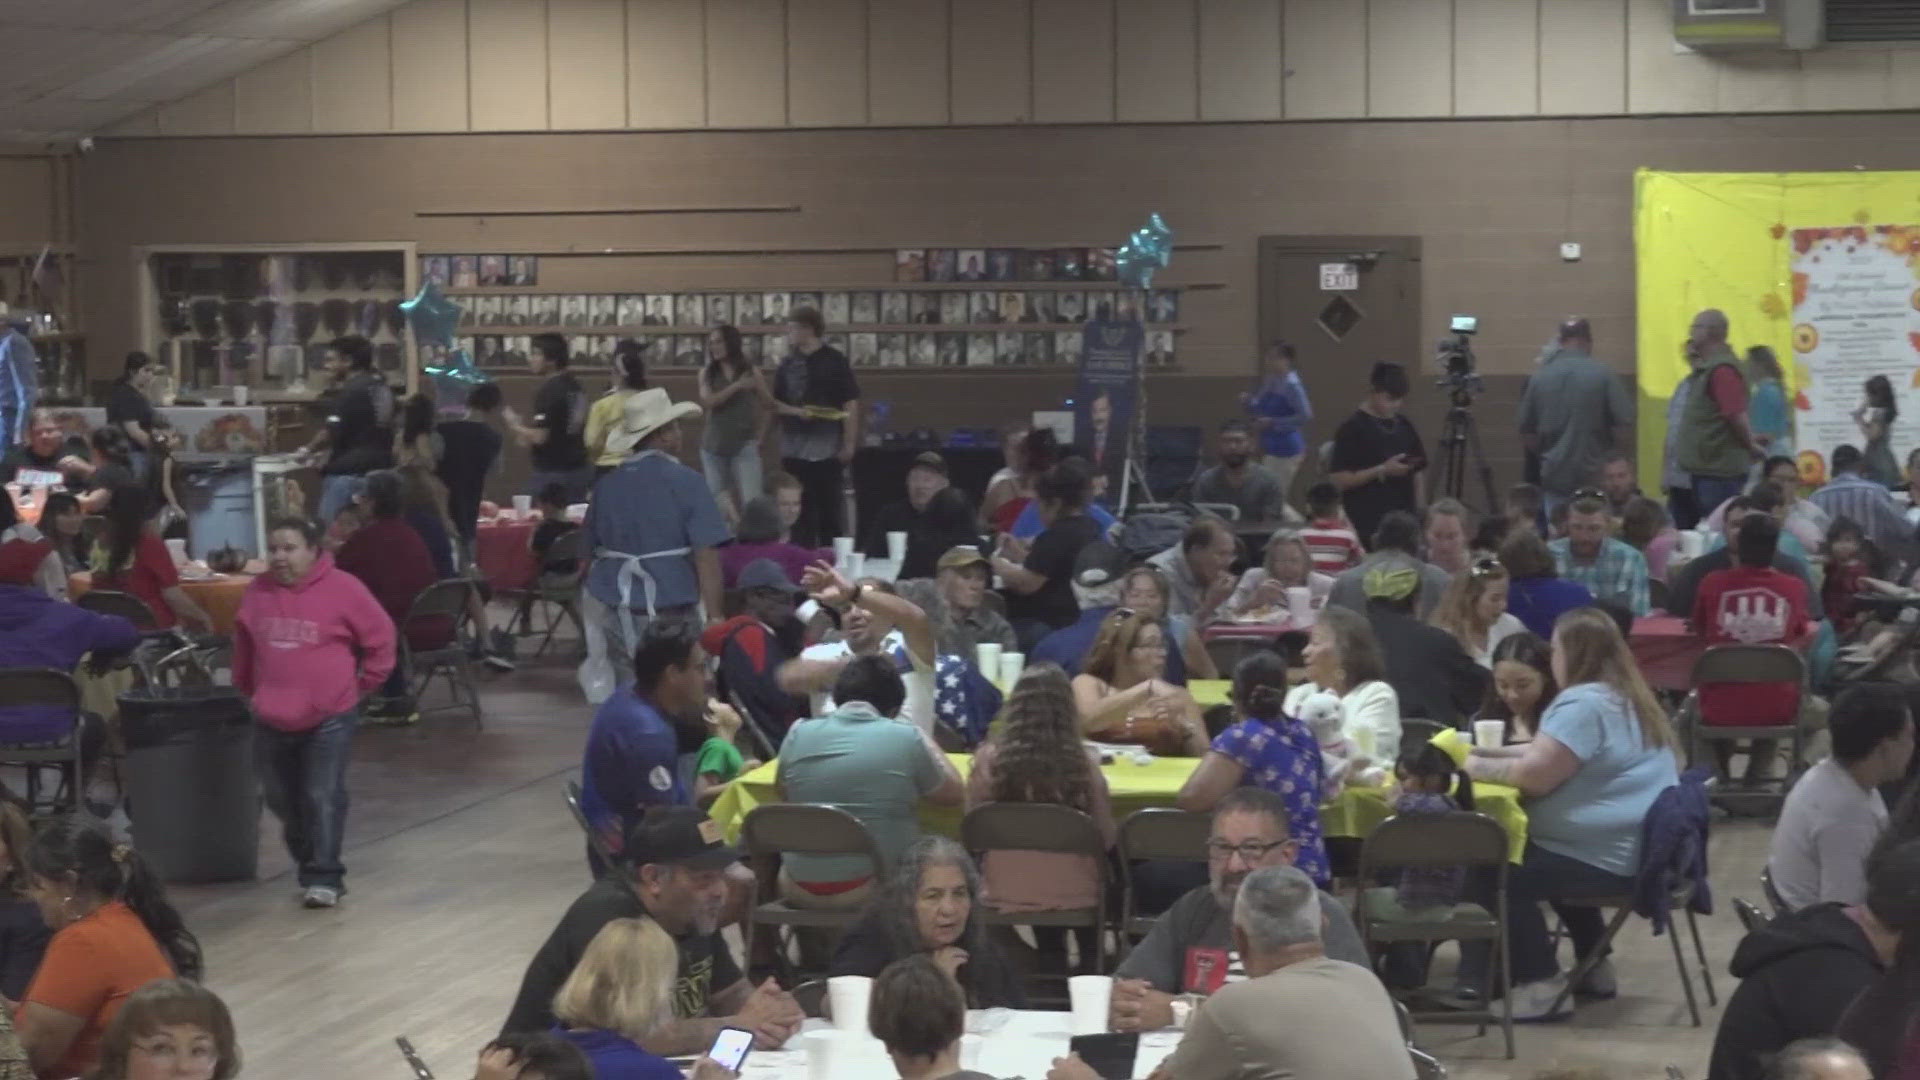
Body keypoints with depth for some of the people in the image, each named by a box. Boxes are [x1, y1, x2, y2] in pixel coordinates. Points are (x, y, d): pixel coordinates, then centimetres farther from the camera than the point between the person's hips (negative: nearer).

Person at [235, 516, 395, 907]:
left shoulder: (342, 589, -10)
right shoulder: (258, 591, 3)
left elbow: (380, 638, -2)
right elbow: (244, 646, 17)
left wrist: (361, 684, 3)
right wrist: (247, 689, 19)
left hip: (329, 716, -5)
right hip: (273, 718, 5)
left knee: (323, 797, -5)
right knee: (281, 798, 14)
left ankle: (324, 878, 2)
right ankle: (309, 862, 32)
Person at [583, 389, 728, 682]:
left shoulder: (606, 485, 7)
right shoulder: (686, 482, -8)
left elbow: (591, 550, 15)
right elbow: (706, 556, -13)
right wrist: (715, 616, -11)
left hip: (616, 614, 5)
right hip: (670, 611, -5)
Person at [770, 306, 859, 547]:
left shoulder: (835, 360, -2)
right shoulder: (788, 363, 10)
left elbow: (851, 405, -4)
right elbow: (775, 403, 12)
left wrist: (849, 444, -10)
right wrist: (796, 411, -9)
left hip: (827, 448, -4)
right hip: (794, 449, 4)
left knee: (829, 509, 1)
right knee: (798, 510, 4)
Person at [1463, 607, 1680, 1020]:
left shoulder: (1584, 705, -20)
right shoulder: (1622, 696, 13)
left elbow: (1535, 774, -24)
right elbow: (1554, 756, 21)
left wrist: (1479, 767, -8)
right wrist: (1494, 753, 12)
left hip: (1614, 860, -11)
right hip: (1645, 850, 11)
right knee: (1538, 863, 33)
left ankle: (1540, 986, -9)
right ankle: (1593, 968, 34)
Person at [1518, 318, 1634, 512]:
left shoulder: (1539, 378, 0)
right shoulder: (1604, 376, -7)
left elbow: (1527, 438, 6)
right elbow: (1624, 433, -8)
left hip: (1554, 480, 2)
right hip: (1594, 480, -2)